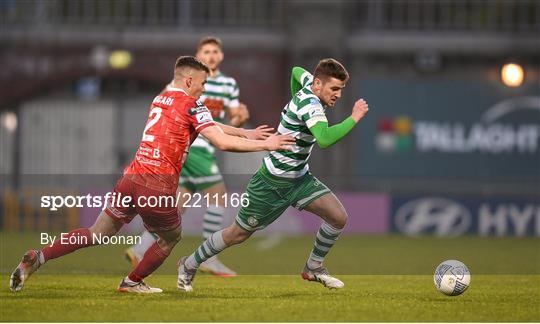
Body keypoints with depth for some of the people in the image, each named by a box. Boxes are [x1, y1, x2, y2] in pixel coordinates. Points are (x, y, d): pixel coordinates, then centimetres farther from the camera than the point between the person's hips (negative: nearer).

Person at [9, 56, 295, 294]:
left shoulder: (160, 99, 20)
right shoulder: (191, 105, -5)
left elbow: (212, 126, 29)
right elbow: (222, 142, -12)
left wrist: (246, 133, 29)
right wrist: (265, 145, -3)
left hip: (131, 177, 6)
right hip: (158, 186, -6)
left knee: (98, 234, 12)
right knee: (171, 237, 22)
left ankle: (37, 258, 1)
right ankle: (133, 282, 26)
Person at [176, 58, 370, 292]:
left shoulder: (309, 83, -2)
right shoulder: (310, 104, -29)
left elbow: (297, 71, 23)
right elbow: (324, 140, -46)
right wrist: (354, 118, -37)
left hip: (299, 178, 8)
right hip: (273, 182, -8)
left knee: (338, 217, -8)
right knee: (238, 234, 7)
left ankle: (313, 268, 13)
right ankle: (189, 265, 28)